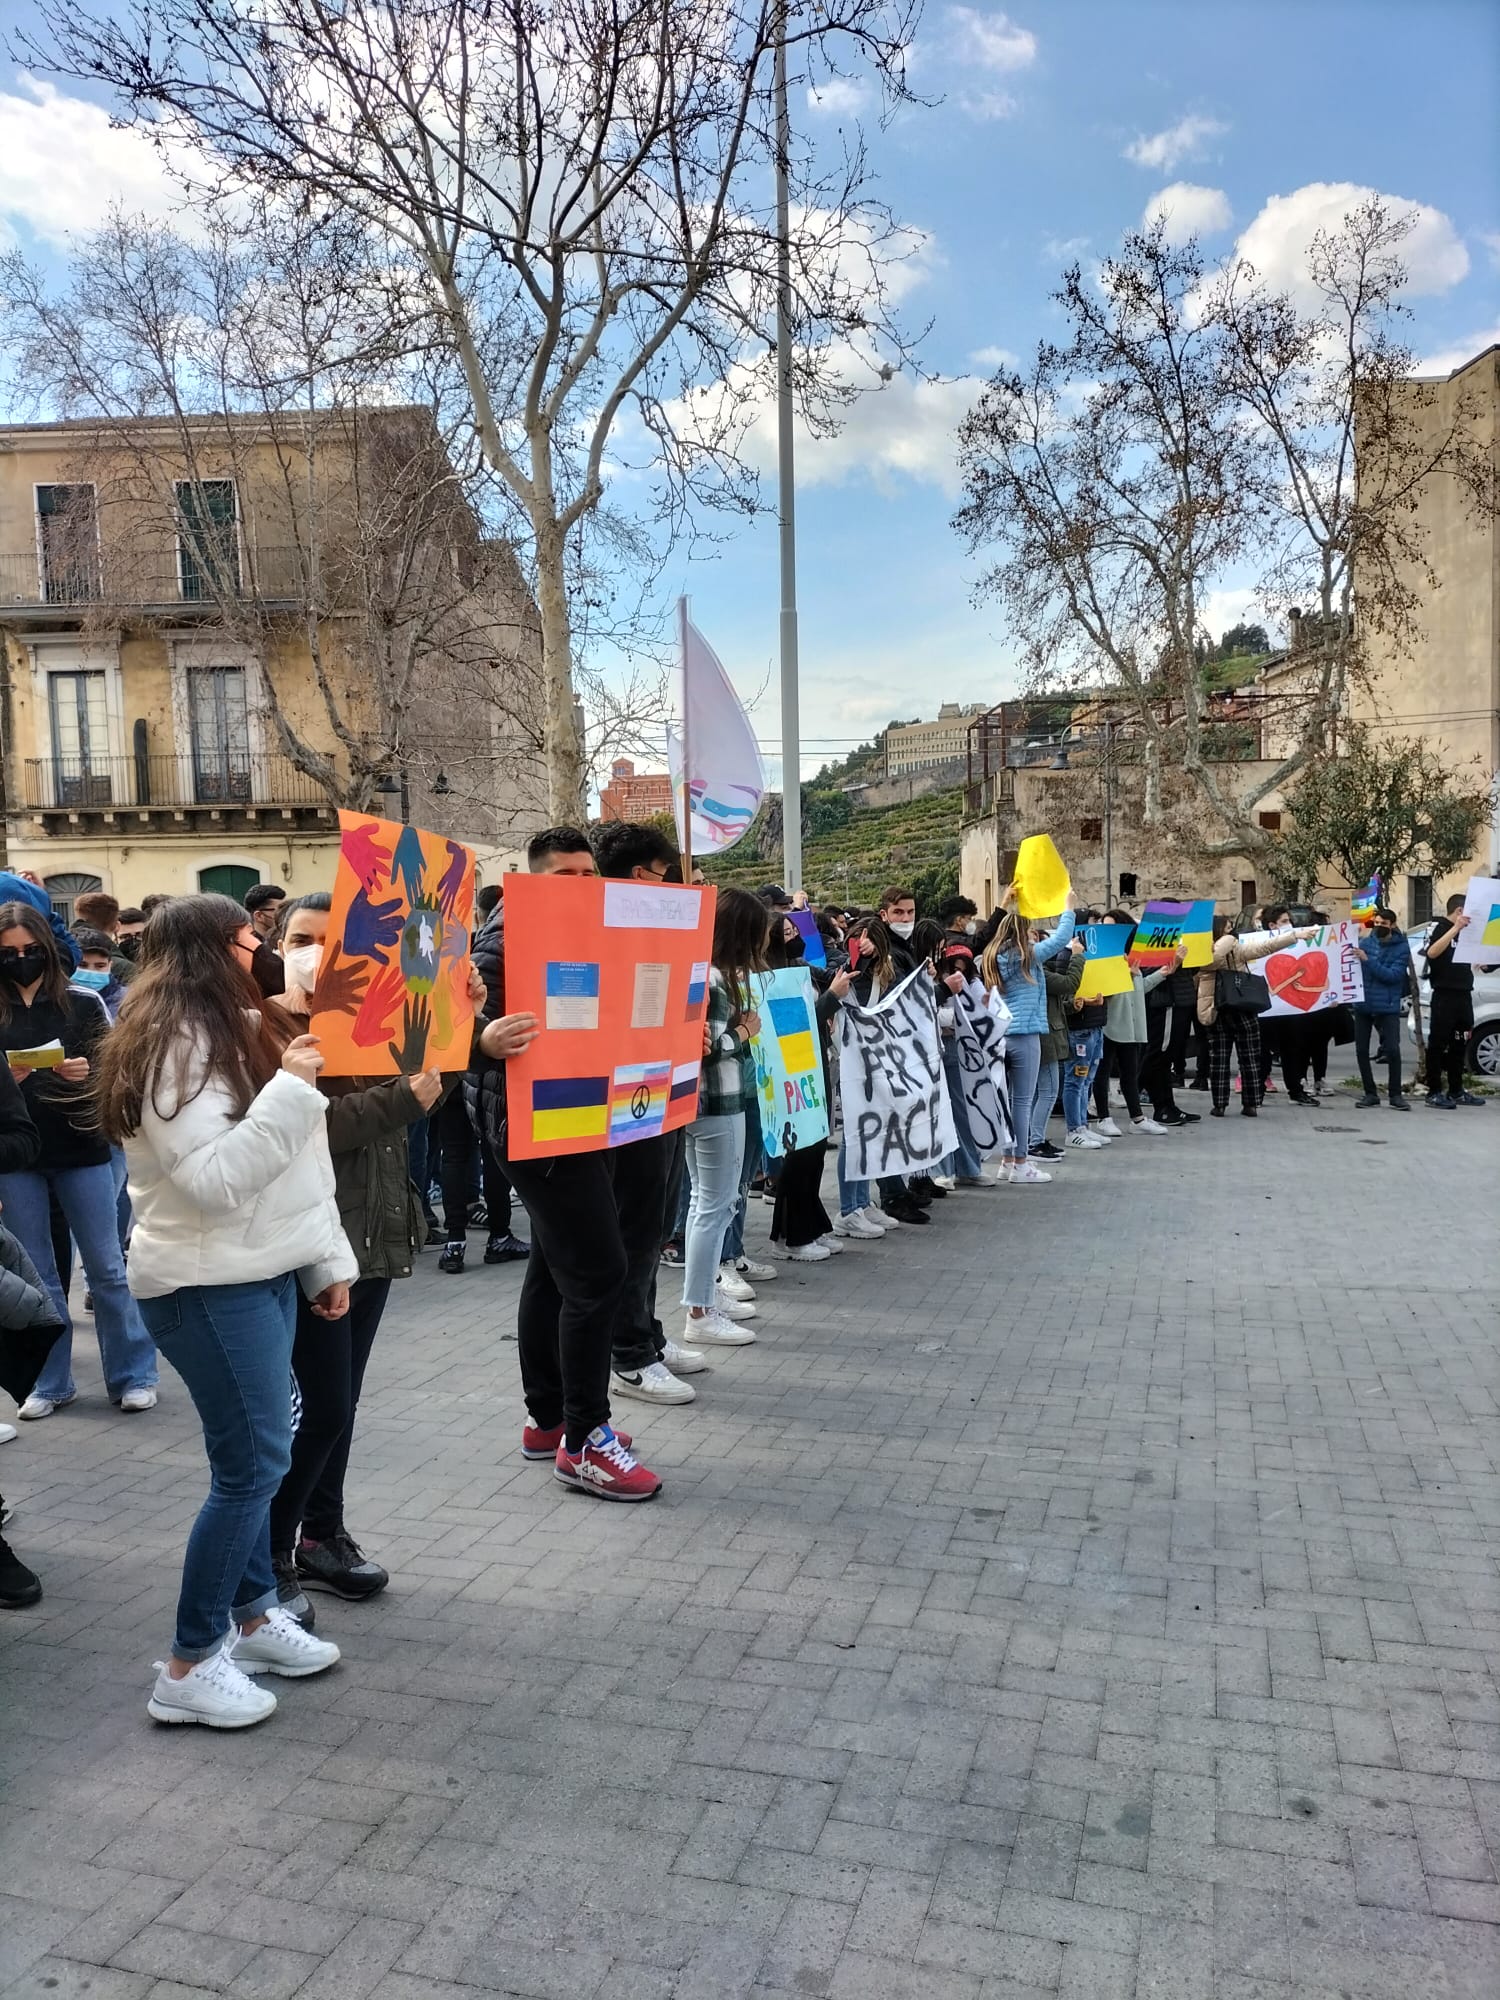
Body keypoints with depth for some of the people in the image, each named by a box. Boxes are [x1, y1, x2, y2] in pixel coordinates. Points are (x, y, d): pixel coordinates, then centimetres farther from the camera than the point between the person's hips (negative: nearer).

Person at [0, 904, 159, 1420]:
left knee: (107, 1268, 5)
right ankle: (50, 1381, 23)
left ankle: (133, 1375, 15)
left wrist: (88, 1072, -18)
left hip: (82, 1151, -1)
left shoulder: (83, 1003, -1)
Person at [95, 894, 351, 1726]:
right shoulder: (174, 1041, -17)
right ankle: (188, 1665, 12)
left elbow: (295, 1165, 14)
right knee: (252, 1464, -3)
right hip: (208, 1283, -9)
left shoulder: (240, 1029, 11)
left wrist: (327, 1259, 14)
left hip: (260, 1272, 9)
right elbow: (212, 1180, -26)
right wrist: (291, 1090, -25)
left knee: (254, 1456, 15)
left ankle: (254, 1615, 30)